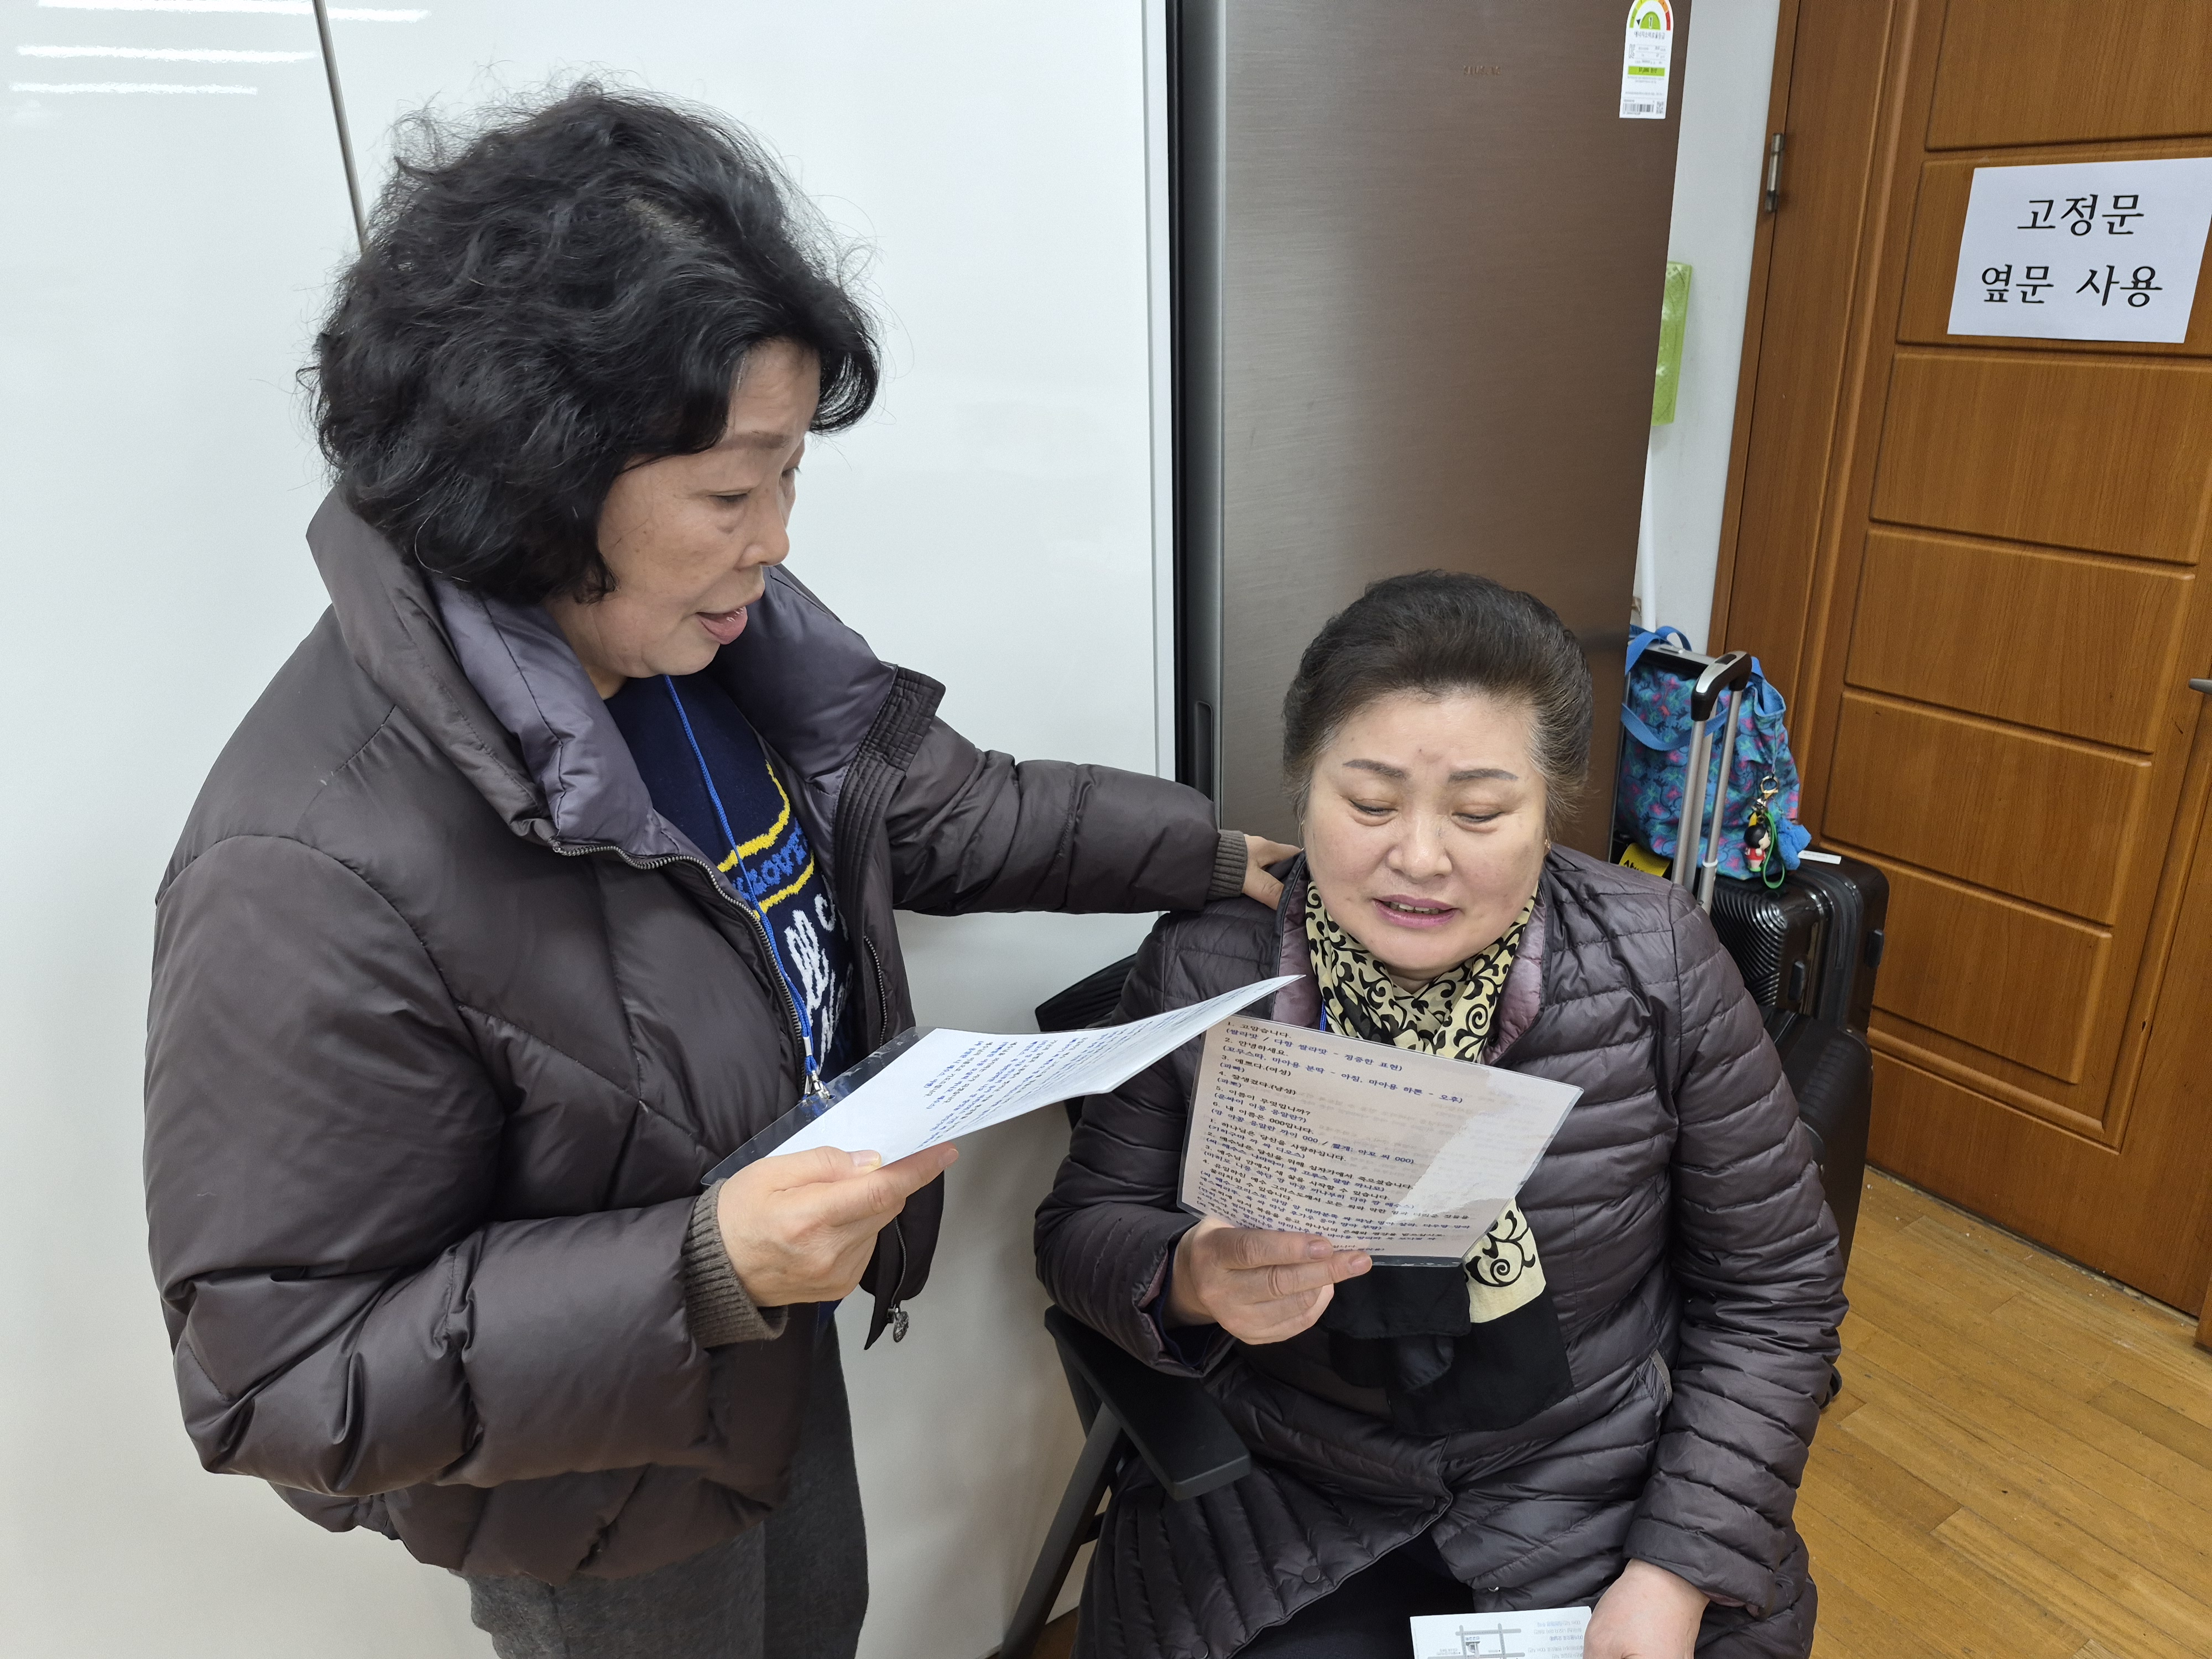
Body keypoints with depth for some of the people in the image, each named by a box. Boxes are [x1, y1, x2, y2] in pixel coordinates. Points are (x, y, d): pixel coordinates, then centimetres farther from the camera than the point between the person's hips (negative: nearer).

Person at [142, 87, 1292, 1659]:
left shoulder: (711, 642, -12)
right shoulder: (314, 881, -36)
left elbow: (932, 806, 4)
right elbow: (277, 1379, -27)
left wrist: (1216, 850, 5)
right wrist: (701, 1273, -39)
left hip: (782, 1350, 7)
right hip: (600, 1518, -6)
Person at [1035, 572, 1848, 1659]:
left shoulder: (1657, 967, -12)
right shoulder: (1203, 967, -12)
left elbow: (1773, 1290, -3)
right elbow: (1081, 1230, -4)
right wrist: (1192, 1280, -25)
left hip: (1596, 1499, 1)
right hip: (1283, 1505, 0)